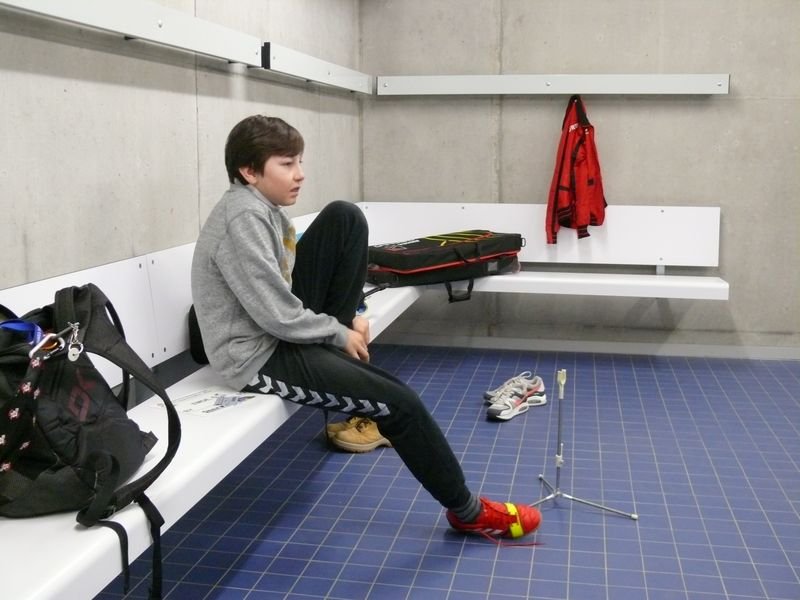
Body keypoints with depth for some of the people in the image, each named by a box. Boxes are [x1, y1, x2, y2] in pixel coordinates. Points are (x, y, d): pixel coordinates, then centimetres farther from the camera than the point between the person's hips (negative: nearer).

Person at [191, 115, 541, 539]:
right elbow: (278, 317, -25)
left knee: (345, 218, -2)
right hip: (258, 356, -9)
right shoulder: (244, 217, -22)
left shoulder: (264, 206, 6)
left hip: (284, 331, 9)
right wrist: (340, 334, -9)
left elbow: (290, 280, 17)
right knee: (399, 403, -10)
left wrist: (343, 319, 2)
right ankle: (468, 511, 12)